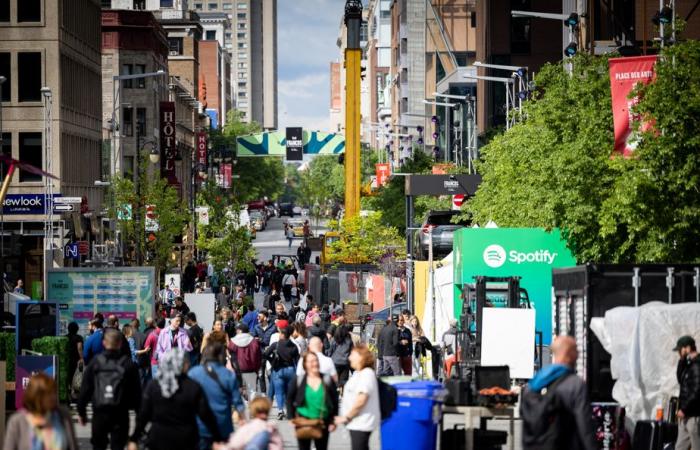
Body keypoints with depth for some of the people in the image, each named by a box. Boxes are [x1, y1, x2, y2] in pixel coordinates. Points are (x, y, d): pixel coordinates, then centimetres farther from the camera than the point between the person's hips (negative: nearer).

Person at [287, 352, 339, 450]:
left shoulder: (328, 381, 0)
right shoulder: (298, 380, -2)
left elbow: (335, 402, 2)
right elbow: (289, 399, 4)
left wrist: (333, 421, -3)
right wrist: (292, 418, -4)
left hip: (323, 423, 1)